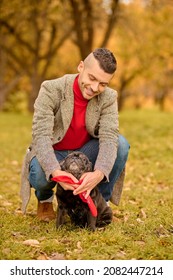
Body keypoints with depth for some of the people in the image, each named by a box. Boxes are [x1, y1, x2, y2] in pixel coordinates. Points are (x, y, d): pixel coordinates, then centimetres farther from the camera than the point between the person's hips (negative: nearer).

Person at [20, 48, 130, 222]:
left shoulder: (109, 98, -14)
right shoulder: (51, 90, -23)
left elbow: (109, 138, -26)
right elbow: (41, 135, -31)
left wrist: (99, 173, -47)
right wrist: (55, 171, -50)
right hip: (52, 155, -3)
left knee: (121, 144, -24)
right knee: (39, 174, -36)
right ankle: (45, 199, 4)